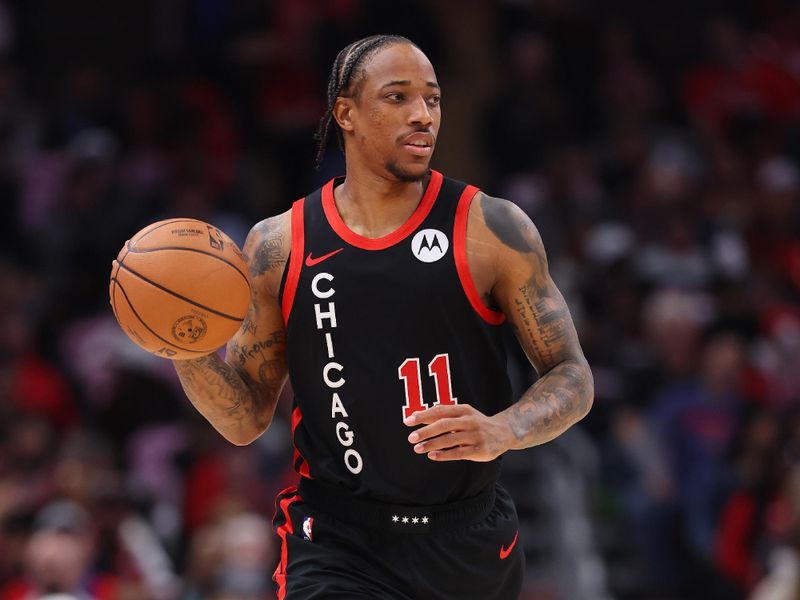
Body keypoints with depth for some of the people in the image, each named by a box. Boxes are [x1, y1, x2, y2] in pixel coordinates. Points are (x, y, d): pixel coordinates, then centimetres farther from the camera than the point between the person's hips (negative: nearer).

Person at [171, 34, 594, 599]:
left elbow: (573, 380, -3)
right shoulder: (279, 246, 1)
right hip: (338, 542, -1)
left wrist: (502, 431, -24)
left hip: (470, 546, 1)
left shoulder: (491, 229, -5)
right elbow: (246, 419, 6)